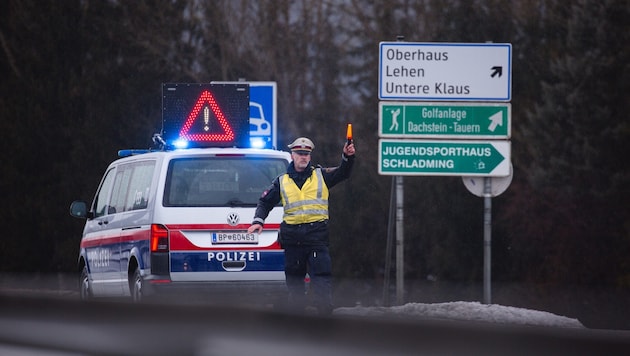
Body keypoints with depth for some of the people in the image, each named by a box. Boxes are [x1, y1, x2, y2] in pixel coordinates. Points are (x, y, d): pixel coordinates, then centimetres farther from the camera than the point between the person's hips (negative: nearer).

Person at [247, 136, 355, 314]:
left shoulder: (321, 176, 10)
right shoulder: (282, 181, 14)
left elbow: (342, 173, -4)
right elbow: (265, 202, 20)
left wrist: (348, 157, -23)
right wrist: (258, 221, 5)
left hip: (317, 234, -2)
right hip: (292, 236, 2)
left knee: (322, 276, -11)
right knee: (294, 278, 5)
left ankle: (325, 312, -12)